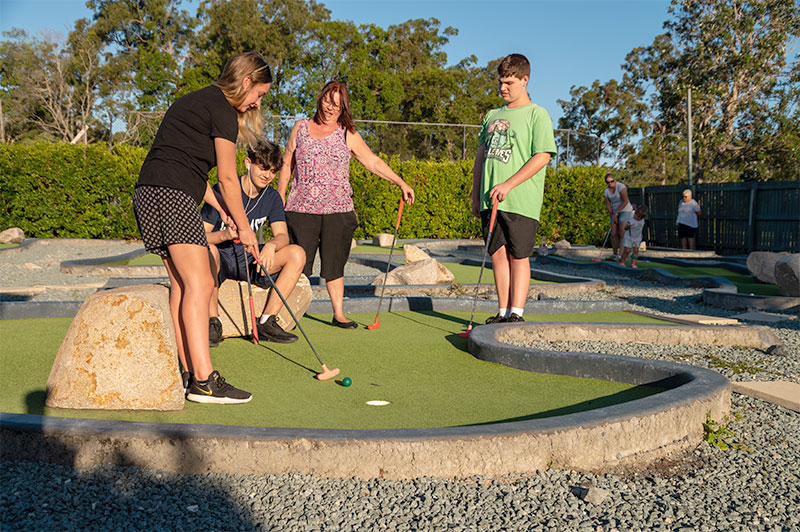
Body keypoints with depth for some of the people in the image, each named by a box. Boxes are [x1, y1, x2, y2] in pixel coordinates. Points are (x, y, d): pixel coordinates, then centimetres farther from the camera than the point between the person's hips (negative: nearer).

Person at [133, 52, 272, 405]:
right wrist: (244, 227, 5)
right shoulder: (222, 108, -2)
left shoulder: (193, 101, 27)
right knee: (199, 284, -14)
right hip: (172, 195, -10)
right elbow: (227, 178, -4)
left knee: (182, 285, 9)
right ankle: (203, 381, -17)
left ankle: (186, 373, 10)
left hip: (148, 194, 10)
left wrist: (224, 212, 24)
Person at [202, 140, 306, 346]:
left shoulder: (272, 197, 3)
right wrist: (224, 235, -36)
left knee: (297, 254, -14)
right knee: (208, 250, -40)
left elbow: (282, 235, -7)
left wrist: (272, 245, -31)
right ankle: (213, 323, -26)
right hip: (220, 258, -5)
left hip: (248, 259, 5)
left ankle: (266, 322, -16)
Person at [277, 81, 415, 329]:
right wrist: (280, 198, 11)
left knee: (334, 264, 3)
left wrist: (401, 183, 4)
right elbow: (287, 165, 15)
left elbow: (373, 162, 10)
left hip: (337, 210, 0)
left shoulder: (348, 135, 8)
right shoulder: (301, 127, 10)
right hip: (302, 208, 0)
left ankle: (338, 314, 12)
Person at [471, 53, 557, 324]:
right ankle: (503, 312, 12)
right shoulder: (492, 116, 18)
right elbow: (480, 156, 20)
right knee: (498, 254, 5)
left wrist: (508, 184, -16)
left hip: (520, 200, -5)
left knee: (518, 256, -2)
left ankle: (517, 313, 3)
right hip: (490, 200, 6)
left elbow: (542, 156, -10)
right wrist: (475, 197, 14)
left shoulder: (536, 114, 0)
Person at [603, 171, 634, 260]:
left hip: (625, 211, -7)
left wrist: (616, 212, -22)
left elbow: (626, 201, -24)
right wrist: (612, 216, -9)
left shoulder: (621, 187, -19)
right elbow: (608, 205, 2)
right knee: (614, 234, 0)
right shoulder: (606, 191, 2)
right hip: (614, 213, 7)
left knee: (622, 234, -14)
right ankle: (615, 255, 4)